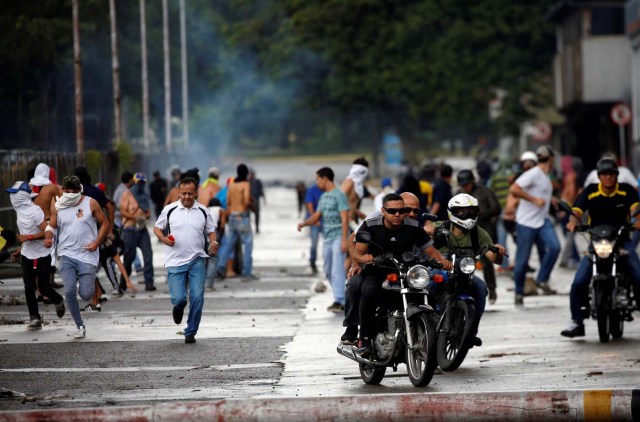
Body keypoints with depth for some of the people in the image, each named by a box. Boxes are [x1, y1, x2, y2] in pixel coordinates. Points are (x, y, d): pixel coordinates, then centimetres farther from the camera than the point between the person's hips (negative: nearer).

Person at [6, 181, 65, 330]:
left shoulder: (34, 211, -19)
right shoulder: (21, 210, 7)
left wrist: (28, 237, -26)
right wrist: (20, 250, 20)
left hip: (41, 256, -7)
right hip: (26, 256, 7)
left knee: (43, 287, -1)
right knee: (29, 287, -1)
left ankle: (58, 301, 30)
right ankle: (34, 318, 3)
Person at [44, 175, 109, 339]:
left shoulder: (91, 204, 0)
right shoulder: (57, 207, 6)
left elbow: (105, 224, 6)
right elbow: (51, 226, 13)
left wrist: (97, 242, -7)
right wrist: (48, 238, -10)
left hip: (87, 256, -1)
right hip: (67, 255, 1)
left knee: (86, 295, -7)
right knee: (69, 291, -15)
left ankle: (86, 283, 32)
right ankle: (80, 326, 0)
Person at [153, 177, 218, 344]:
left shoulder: (203, 211, 5)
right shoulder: (169, 210, 1)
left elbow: (211, 231, 15)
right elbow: (157, 228, 10)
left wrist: (213, 242, -7)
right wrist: (164, 239, -10)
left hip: (197, 261, 1)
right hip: (175, 261, -1)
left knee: (197, 298, -7)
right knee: (178, 298, -8)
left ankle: (191, 332, 9)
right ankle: (179, 308, 31)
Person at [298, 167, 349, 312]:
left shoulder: (339, 195, -9)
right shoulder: (323, 197, 15)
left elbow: (345, 218, -14)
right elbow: (316, 217, 16)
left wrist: (344, 240, -21)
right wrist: (304, 223, -4)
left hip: (338, 237, -9)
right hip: (327, 238, 9)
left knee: (337, 270, -14)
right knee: (328, 271, 12)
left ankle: (338, 302, -17)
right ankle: (342, 297, 22)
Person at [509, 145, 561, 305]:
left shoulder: (545, 177, 16)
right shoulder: (533, 174, -12)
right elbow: (513, 189, -22)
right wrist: (535, 199, -21)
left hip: (542, 221, 7)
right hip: (526, 222, -7)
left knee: (554, 247, -17)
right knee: (522, 259, -1)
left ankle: (542, 280, -5)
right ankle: (519, 293, 13)